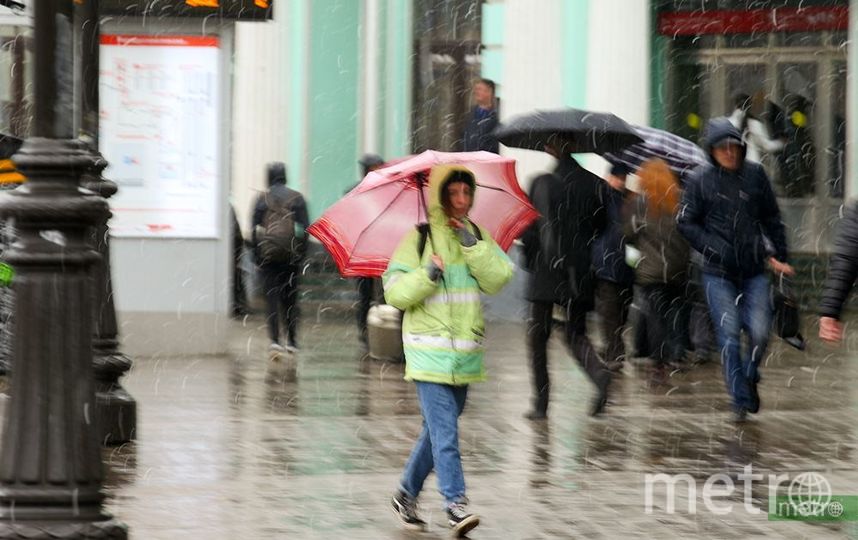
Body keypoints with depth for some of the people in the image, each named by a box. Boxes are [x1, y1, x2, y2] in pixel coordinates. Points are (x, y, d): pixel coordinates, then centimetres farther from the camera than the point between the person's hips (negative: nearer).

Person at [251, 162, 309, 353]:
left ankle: (274, 339, -11)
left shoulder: (262, 199, -1)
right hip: (291, 254, 1)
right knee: (290, 297, 11)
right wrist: (302, 252, 7)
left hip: (267, 253, -1)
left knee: (272, 296, 0)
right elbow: (305, 227, -1)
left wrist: (257, 255, 5)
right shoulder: (297, 198, 1)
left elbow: (254, 229, -1)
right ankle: (292, 340, 12)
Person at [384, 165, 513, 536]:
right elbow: (395, 293, -6)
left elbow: (498, 279, -4)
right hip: (429, 350, -5)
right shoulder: (418, 239, -3)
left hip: (466, 352, 5)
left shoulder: (478, 237, 9)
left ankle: (407, 494, 27)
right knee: (444, 431, -13)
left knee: (437, 429, 13)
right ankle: (456, 505, -16)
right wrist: (426, 276, -22)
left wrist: (473, 246, -15)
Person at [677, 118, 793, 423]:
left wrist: (779, 256, 11)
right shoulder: (701, 180, -3)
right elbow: (686, 223, -1)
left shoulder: (755, 174, 4)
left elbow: (772, 219, 13)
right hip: (718, 274, -2)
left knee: (760, 333, -6)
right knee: (729, 335, -6)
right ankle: (740, 400, 3)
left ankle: (750, 377, 24)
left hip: (754, 270, 2)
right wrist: (716, 250, -10)